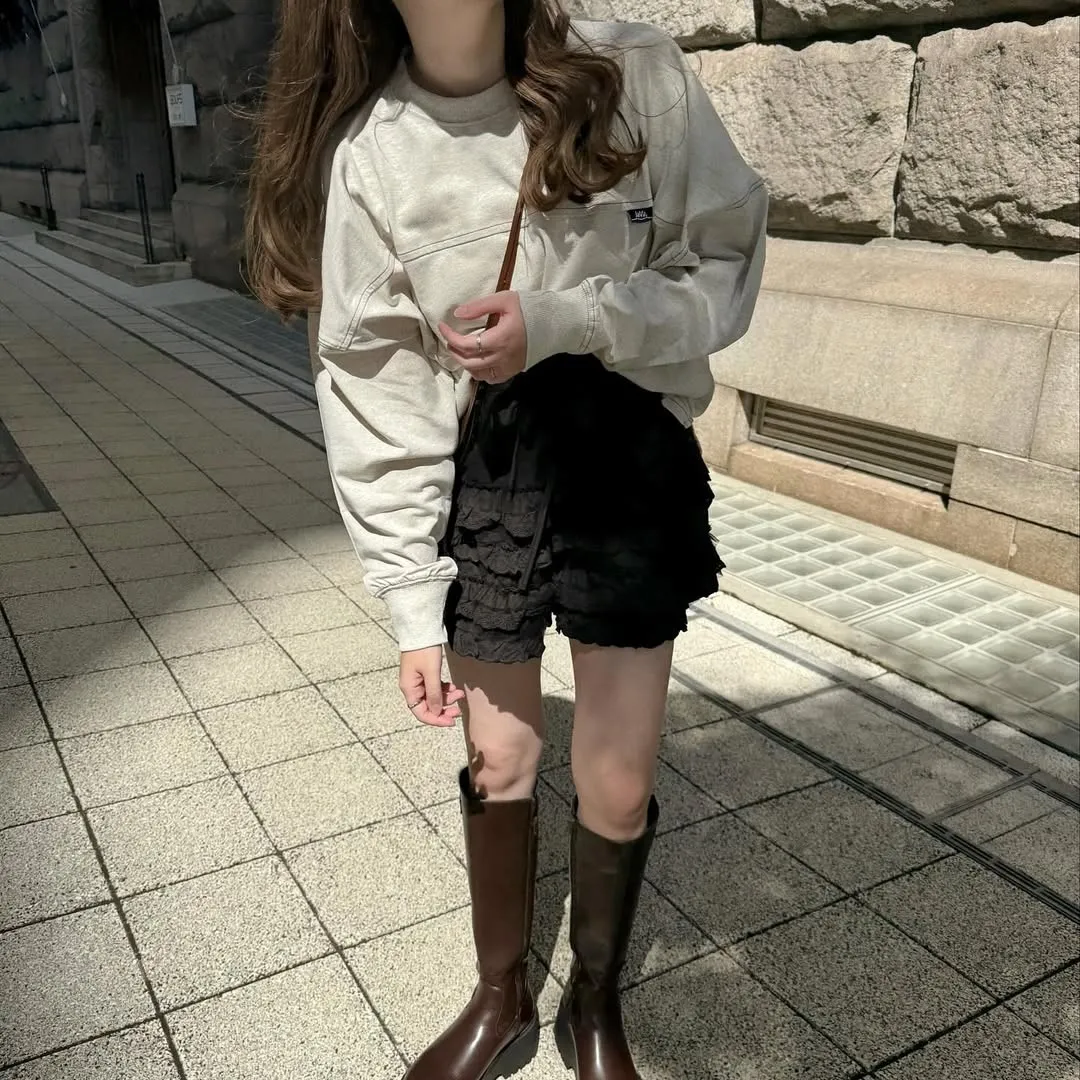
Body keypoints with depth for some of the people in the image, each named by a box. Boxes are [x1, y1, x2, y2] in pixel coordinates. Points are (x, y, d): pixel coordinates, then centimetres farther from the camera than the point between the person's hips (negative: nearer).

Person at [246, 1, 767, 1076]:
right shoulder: (367, 154, -7)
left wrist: (561, 321, -23)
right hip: (479, 475, 1)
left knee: (617, 784, 7)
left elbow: (728, 271, -6)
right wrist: (414, 605, -5)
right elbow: (375, 396, -6)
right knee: (498, 763, 14)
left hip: (631, 462, 0)